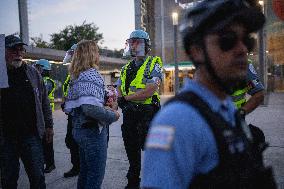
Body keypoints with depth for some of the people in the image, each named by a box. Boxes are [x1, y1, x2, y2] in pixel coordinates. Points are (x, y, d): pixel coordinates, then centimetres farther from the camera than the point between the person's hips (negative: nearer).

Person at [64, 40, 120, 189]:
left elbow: (68, 107, 14)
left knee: (85, 171, 21)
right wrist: (112, 115, -15)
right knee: (96, 176, 3)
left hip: (78, 129, 9)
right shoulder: (91, 74, -16)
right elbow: (91, 107, -30)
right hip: (93, 130, -9)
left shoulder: (76, 76, 11)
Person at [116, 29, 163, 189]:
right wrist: (120, 99, -9)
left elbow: (151, 90, -17)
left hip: (147, 114, -6)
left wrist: (127, 97, -13)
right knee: (132, 151, 16)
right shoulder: (126, 68, 17)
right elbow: (119, 90, 14)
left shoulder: (153, 64, -4)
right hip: (129, 115, 6)